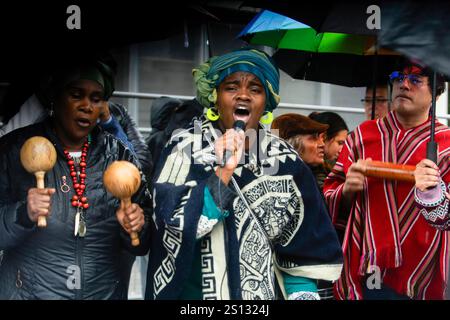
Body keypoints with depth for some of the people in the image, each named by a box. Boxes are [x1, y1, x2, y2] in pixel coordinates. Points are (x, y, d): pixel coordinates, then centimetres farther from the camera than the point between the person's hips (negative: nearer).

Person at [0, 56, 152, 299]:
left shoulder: (120, 156, 1)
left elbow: (141, 245, 3)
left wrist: (136, 228, -17)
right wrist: (23, 215, -27)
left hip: (103, 291, 3)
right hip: (29, 291, -2)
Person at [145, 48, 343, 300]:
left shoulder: (286, 160, -3)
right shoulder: (185, 147, -9)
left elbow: (303, 246, 1)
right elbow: (175, 226, -20)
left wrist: (303, 293, -10)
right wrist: (223, 172, -26)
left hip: (265, 290, 2)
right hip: (197, 288, -2)